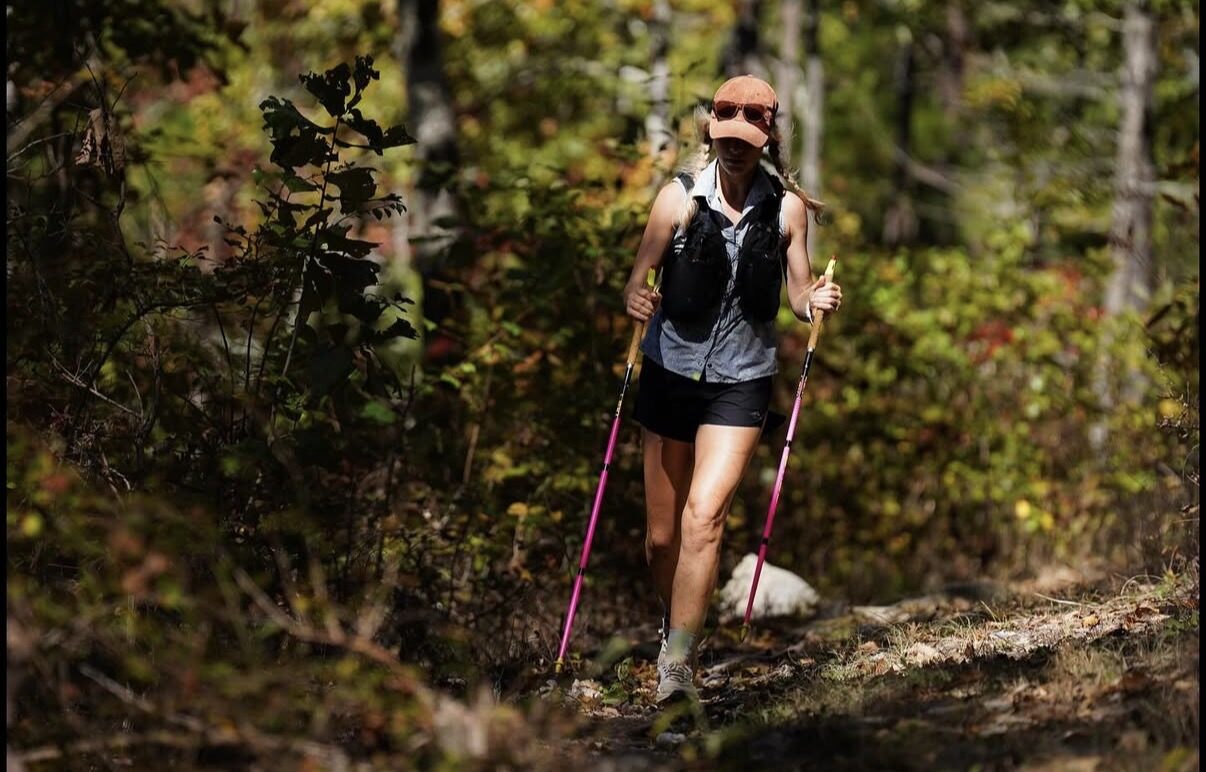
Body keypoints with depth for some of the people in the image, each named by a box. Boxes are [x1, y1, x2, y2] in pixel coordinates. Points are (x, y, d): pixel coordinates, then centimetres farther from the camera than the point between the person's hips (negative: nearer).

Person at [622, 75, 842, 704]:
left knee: (705, 516, -17)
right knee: (662, 534, 8)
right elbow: (639, 277, -3)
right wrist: (635, 298, -26)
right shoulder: (680, 197, -6)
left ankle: (677, 662, -17)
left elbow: (798, 296, 3)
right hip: (670, 371, 1)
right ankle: (675, 625, 35)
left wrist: (817, 301, -20)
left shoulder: (787, 208, -4)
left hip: (741, 379, -1)